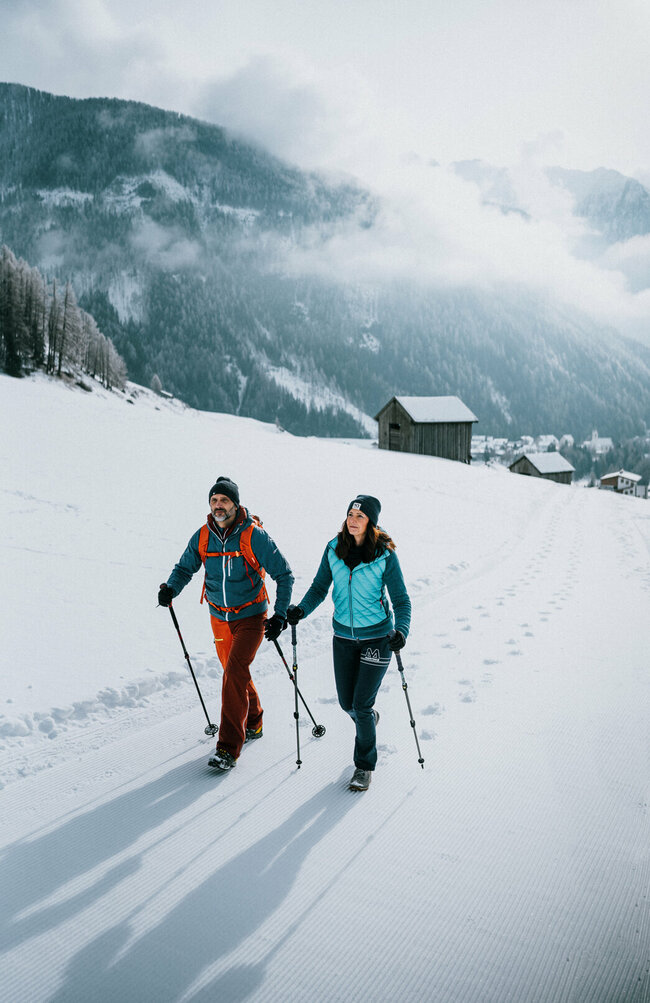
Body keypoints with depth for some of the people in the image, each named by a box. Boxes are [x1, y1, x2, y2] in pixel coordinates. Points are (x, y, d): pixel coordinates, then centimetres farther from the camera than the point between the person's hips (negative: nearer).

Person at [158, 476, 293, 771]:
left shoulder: (254, 536, -17)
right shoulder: (202, 536, -4)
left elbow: (284, 575, -11)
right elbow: (185, 568, 8)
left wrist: (280, 615, -17)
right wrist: (170, 588, -14)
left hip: (251, 617, -5)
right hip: (220, 618, 5)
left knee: (235, 671, -18)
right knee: (234, 672, 18)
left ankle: (229, 747, -12)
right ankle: (253, 723, 42)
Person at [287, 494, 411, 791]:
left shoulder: (385, 555, -14)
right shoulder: (334, 549, -4)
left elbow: (401, 599, -12)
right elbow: (320, 587, 2)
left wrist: (401, 630, -30)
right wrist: (301, 609, -17)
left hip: (377, 636, -4)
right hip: (344, 636, 4)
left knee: (361, 705, -5)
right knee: (347, 703, 12)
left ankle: (364, 766, 17)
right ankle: (369, 720, 48)